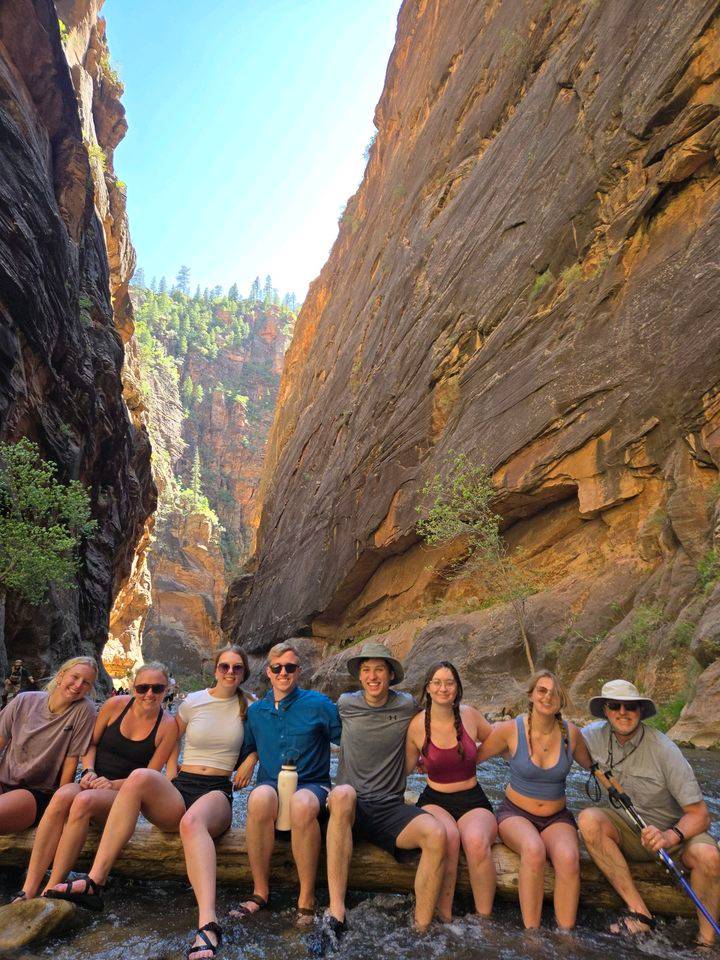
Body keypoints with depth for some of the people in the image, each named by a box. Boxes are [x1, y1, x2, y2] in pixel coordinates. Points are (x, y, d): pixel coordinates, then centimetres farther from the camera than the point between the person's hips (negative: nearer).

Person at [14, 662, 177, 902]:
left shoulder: (168, 726, -6)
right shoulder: (115, 705, 1)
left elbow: (150, 775, -3)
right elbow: (91, 743, 12)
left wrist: (113, 784, -14)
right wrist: (89, 771, -6)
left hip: (124, 793, -2)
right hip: (93, 782, 3)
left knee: (84, 800, -34)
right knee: (63, 795, -31)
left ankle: (50, 891, -25)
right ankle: (28, 890, -28)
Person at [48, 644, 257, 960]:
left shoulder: (248, 707, 8)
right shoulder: (193, 701, 10)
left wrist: (251, 759, 5)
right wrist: (171, 777, 8)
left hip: (217, 793, -2)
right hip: (179, 788, 2)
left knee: (192, 821, -41)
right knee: (140, 776, -33)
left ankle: (208, 925, -57)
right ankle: (94, 882, -33)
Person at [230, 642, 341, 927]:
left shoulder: (318, 704, -1)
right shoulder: (256, 710, 10)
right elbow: (244, 751, 22)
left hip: (312, 784, -2)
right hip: (271, 783, 3)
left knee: (302, 804, -38)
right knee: (260, 797, -34)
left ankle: (307, 898, -20)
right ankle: (260, 891, -17)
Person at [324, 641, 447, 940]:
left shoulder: (407, 705, 0)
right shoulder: (345, 704, 1)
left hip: (390, 808, 1)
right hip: (350, 805, 0)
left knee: (437, 834, -28)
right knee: (343, 793, -37)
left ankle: (421, 928, -14)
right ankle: (336, 911, -34)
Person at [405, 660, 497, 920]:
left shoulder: (470, 715, -2)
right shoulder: (418, 725, -5)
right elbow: (406, 767, 11)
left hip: (473, 801, 1)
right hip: (435, 801, 0)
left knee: (477, 842, -32)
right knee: (448, 836, -34)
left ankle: (485, 919, -13)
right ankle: (443, 918, -17)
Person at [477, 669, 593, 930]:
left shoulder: (571, 733, -4)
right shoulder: (510, 730, -12)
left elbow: (594, 766, 16)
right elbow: (470, 758, -1)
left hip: (557, 818, 2)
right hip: (515, 813, -2)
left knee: (569, 859, -31)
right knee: (534, 850, -34)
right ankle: (531, 933, -20)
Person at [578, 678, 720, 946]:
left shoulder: (663, 750, -20)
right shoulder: (594, 736, -11)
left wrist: (669, 837, -37)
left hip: (674, 831, -2)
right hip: (626, 831, 2)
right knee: (588, 819, -28)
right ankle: (639, 912, -20)